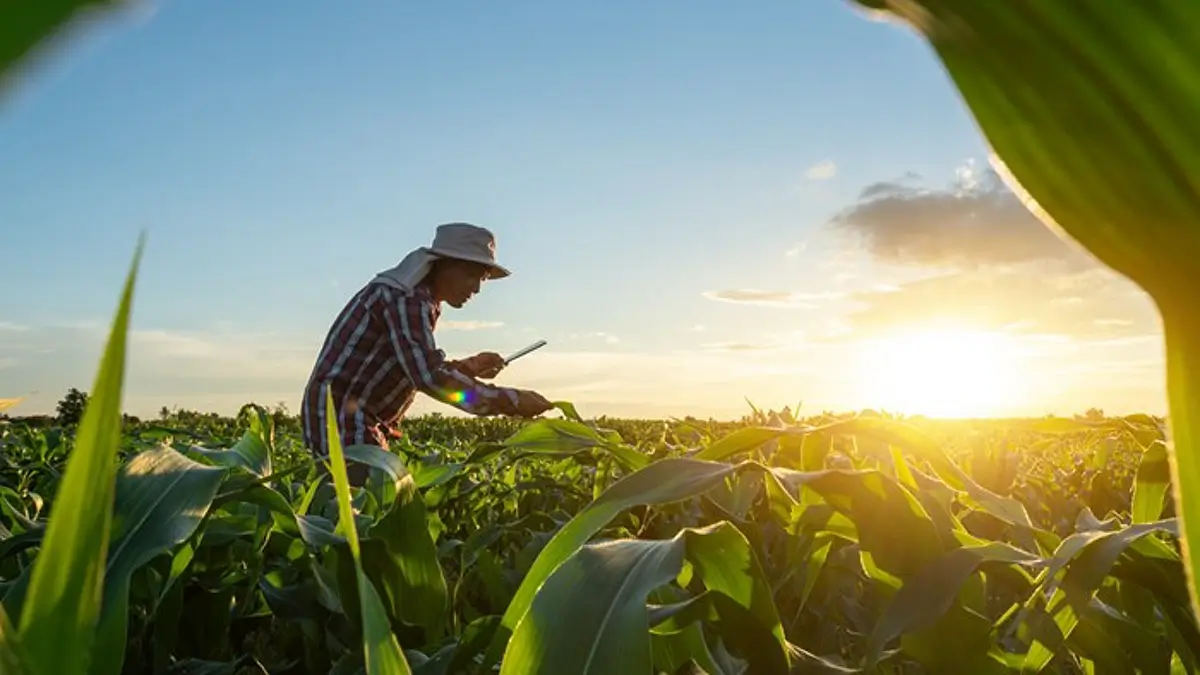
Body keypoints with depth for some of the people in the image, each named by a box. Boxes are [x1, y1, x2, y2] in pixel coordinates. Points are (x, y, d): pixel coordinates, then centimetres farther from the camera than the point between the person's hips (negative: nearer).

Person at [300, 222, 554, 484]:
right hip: (342, 419, -10)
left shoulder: (416, 296, 14)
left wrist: (468, 367, 11)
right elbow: (430, 377, -29)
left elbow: (418, 370, 23)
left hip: (354, 421, 10)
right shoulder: (406, 296, -18)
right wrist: (511, 401, -26)